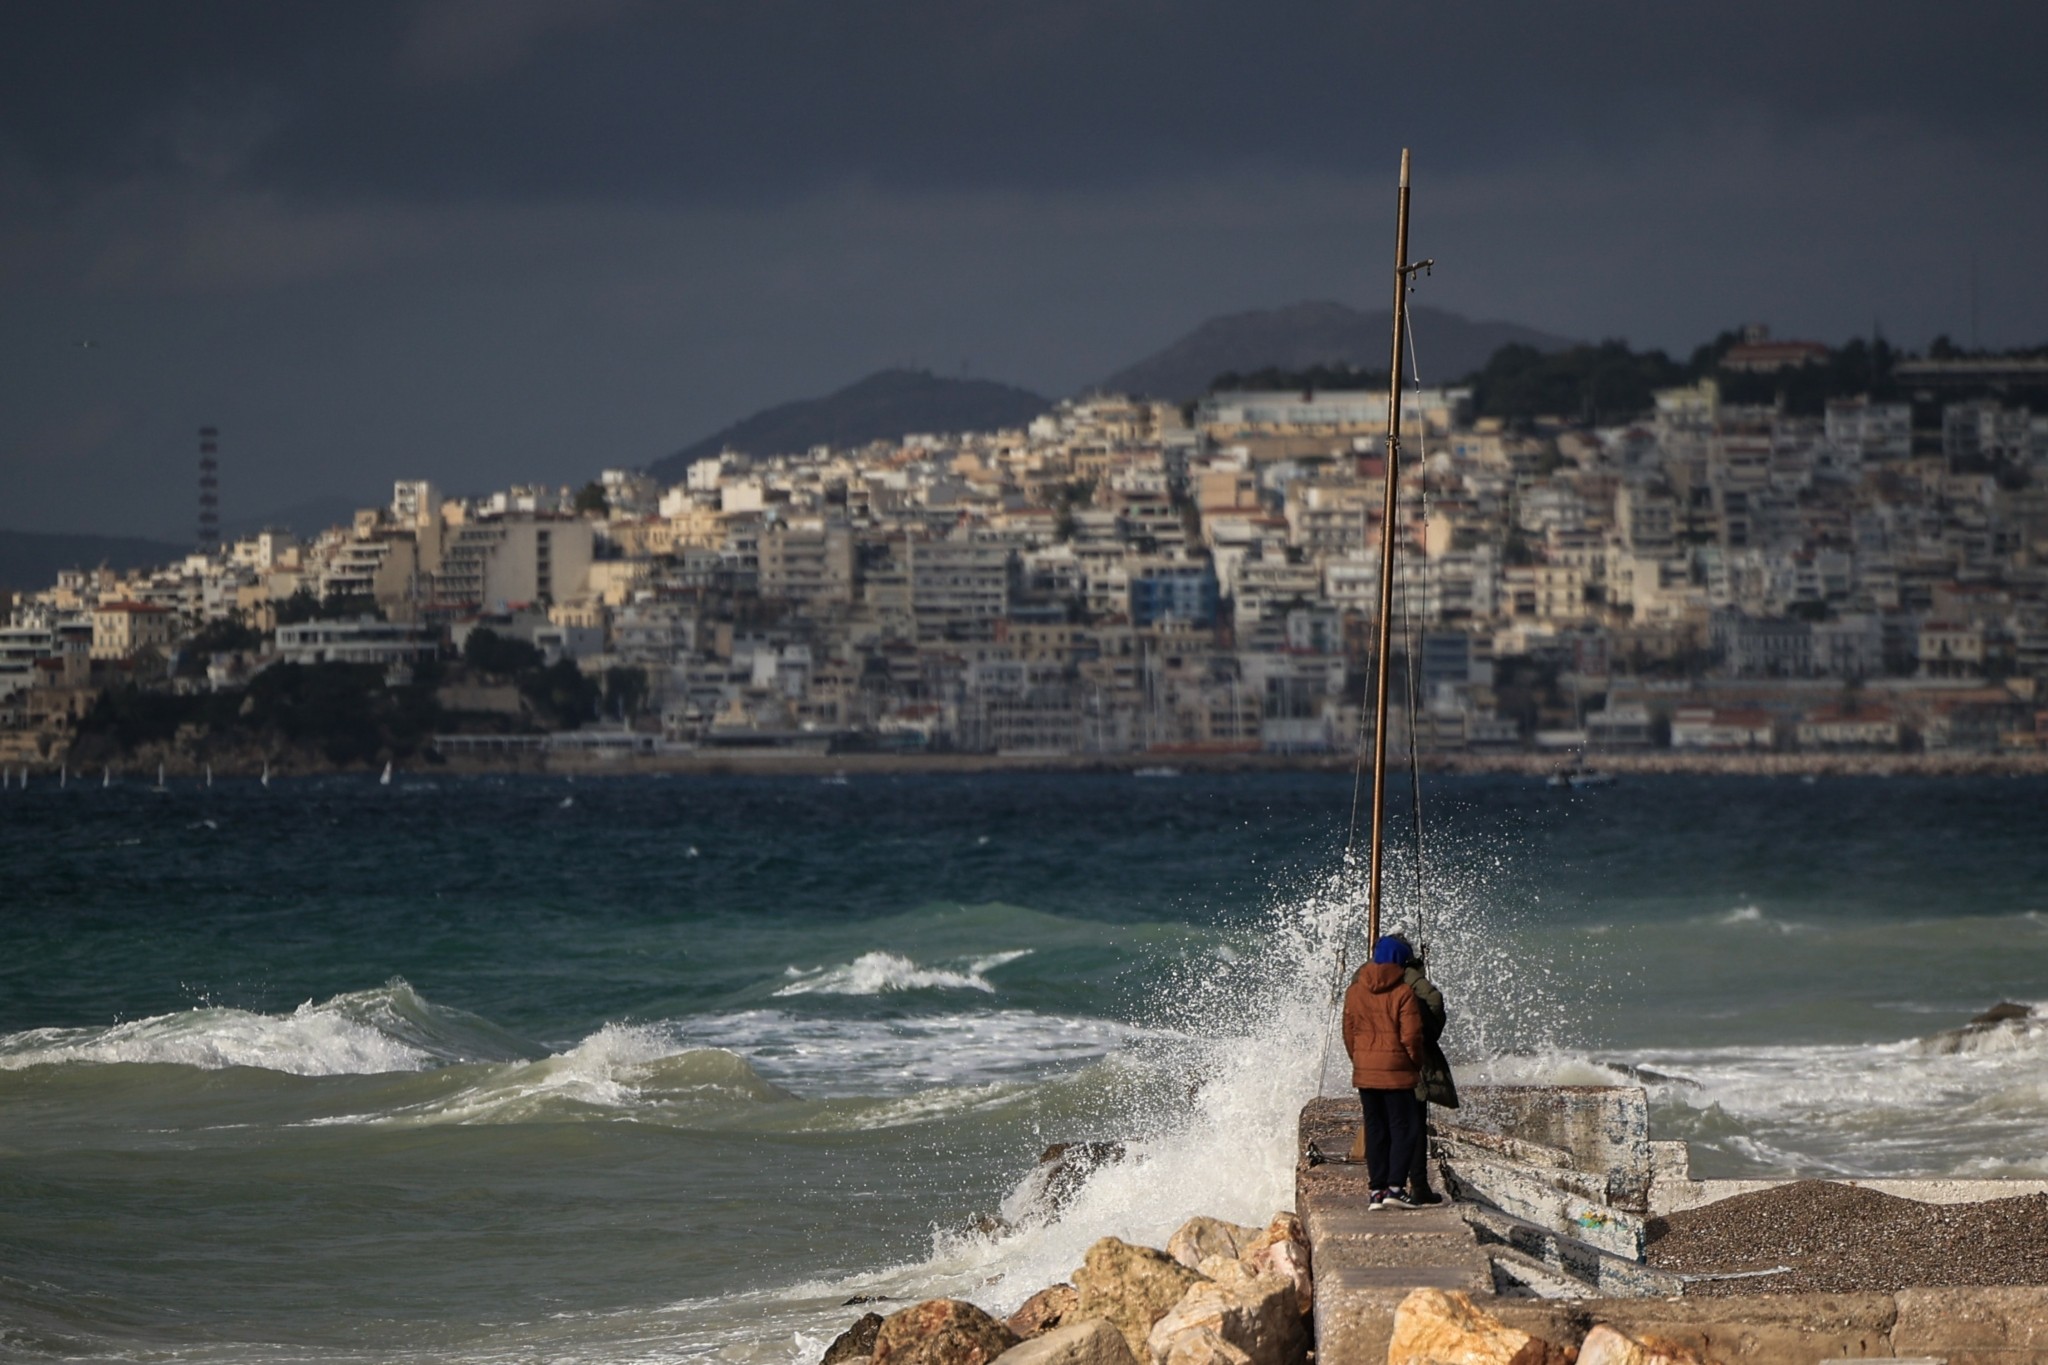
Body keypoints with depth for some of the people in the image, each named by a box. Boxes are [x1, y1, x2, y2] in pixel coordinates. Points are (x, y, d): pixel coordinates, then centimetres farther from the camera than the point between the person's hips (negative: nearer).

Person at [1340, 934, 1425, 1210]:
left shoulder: (1355, 991, 4)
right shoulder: (1403, 993, -11)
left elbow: (1349, 1033, 9)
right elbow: (1411, 1036, -11)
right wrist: (1417, 1064, 5)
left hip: (1364, 1072, 5)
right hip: (1396, 1072, -5)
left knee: (1375, 1130, 10)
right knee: (1403, 1128, 1)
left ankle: (1377, 1189, 9)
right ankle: (1395, 1186, -9)